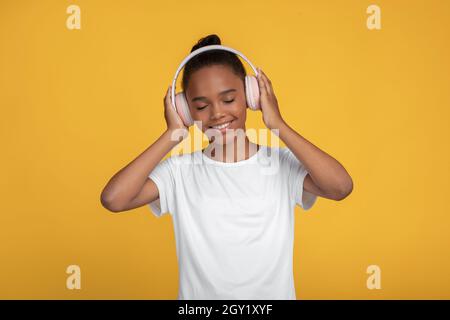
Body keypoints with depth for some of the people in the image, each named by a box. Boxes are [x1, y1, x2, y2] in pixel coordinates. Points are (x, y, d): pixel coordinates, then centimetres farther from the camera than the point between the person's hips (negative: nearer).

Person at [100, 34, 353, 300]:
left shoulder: (282, 164, -7)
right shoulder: (180, 171, -7)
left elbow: (341, 187, -23)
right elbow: (113, 199, -20)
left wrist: (278, 124, -17)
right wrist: (173, 135, -14)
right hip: (198, 294, 1)